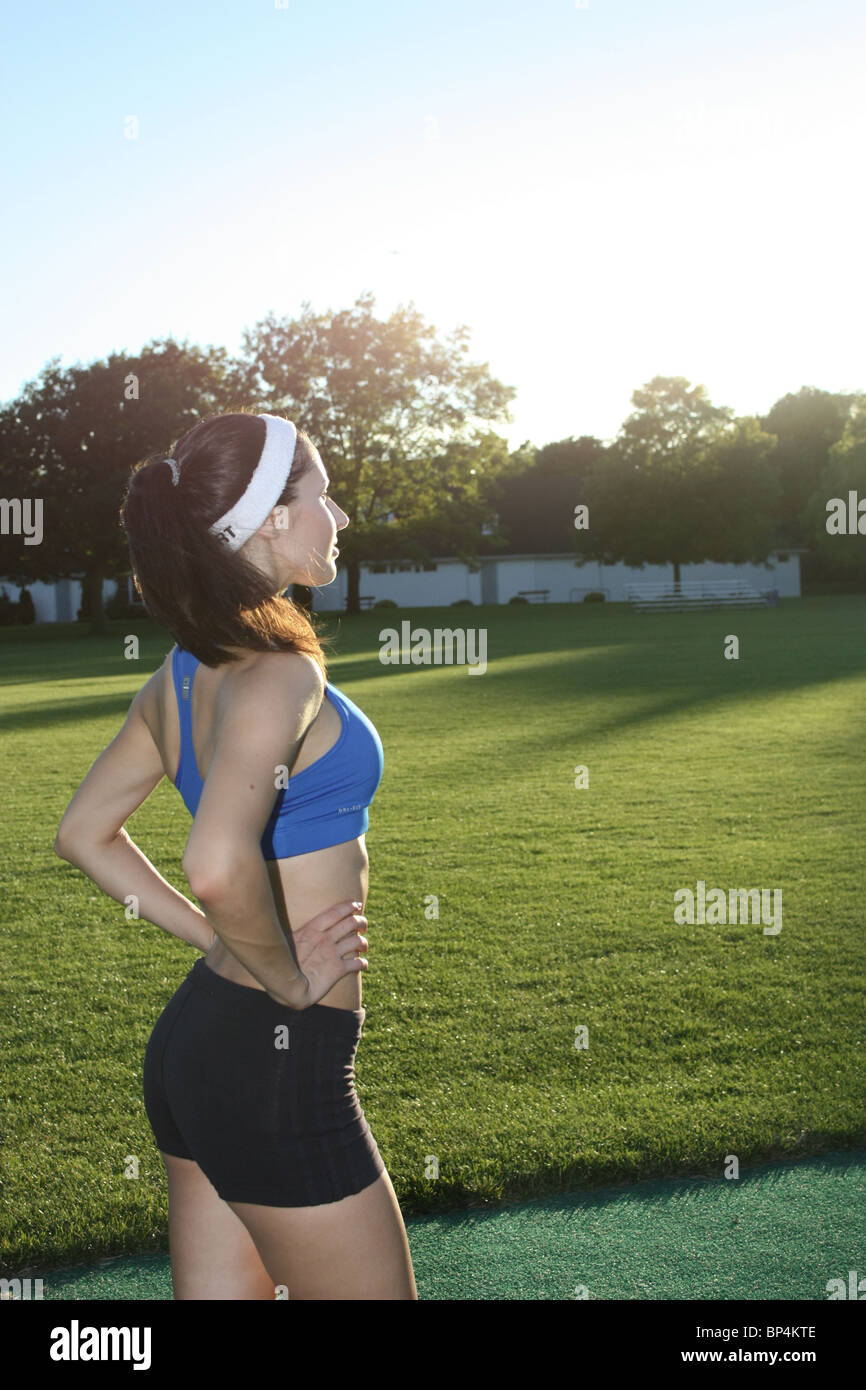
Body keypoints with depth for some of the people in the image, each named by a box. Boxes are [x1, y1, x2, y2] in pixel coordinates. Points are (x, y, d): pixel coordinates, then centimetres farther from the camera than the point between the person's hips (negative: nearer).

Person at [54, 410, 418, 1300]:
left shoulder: (185, 673, 6)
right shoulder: (279, 675, -21)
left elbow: (84, 834, 15)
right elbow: (219, 867, -36)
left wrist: (226, 945, 9)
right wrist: (289, 980, -18)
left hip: (193, 1040, 9)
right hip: (276, 1063, -9)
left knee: (222, 1288, 20)